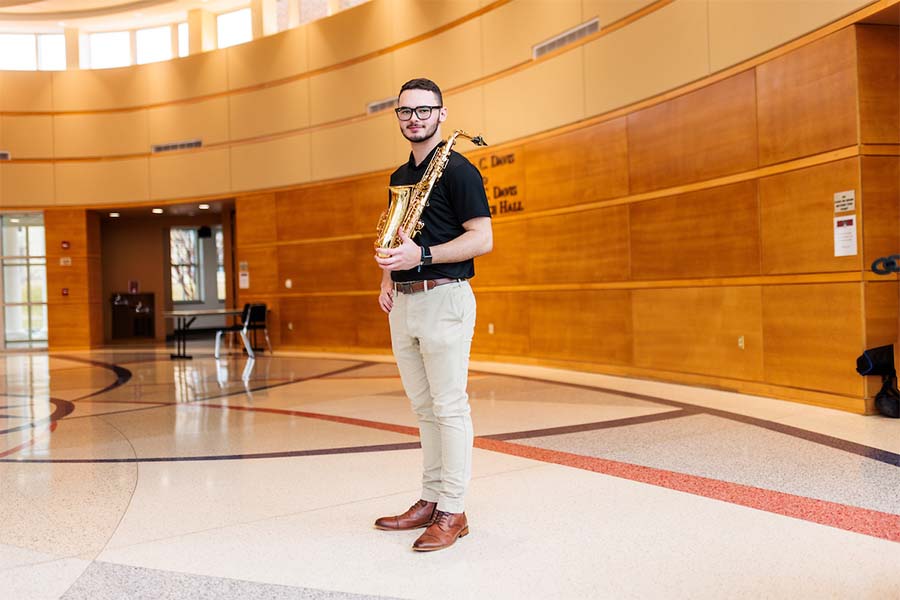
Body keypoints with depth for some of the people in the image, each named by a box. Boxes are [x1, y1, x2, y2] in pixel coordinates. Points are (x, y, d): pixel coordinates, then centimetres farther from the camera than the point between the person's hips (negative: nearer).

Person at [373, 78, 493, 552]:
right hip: (403, 303, 8)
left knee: (449, 408, -4)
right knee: (424, 408, 13)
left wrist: (421, 256, -22)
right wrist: (388, 277, 10)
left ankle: (452, 512, 4)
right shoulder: (399, 176, 18)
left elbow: (482, 238, -14)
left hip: (443, 298, -8)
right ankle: (430, 500, 22)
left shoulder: (458, 170, -7)